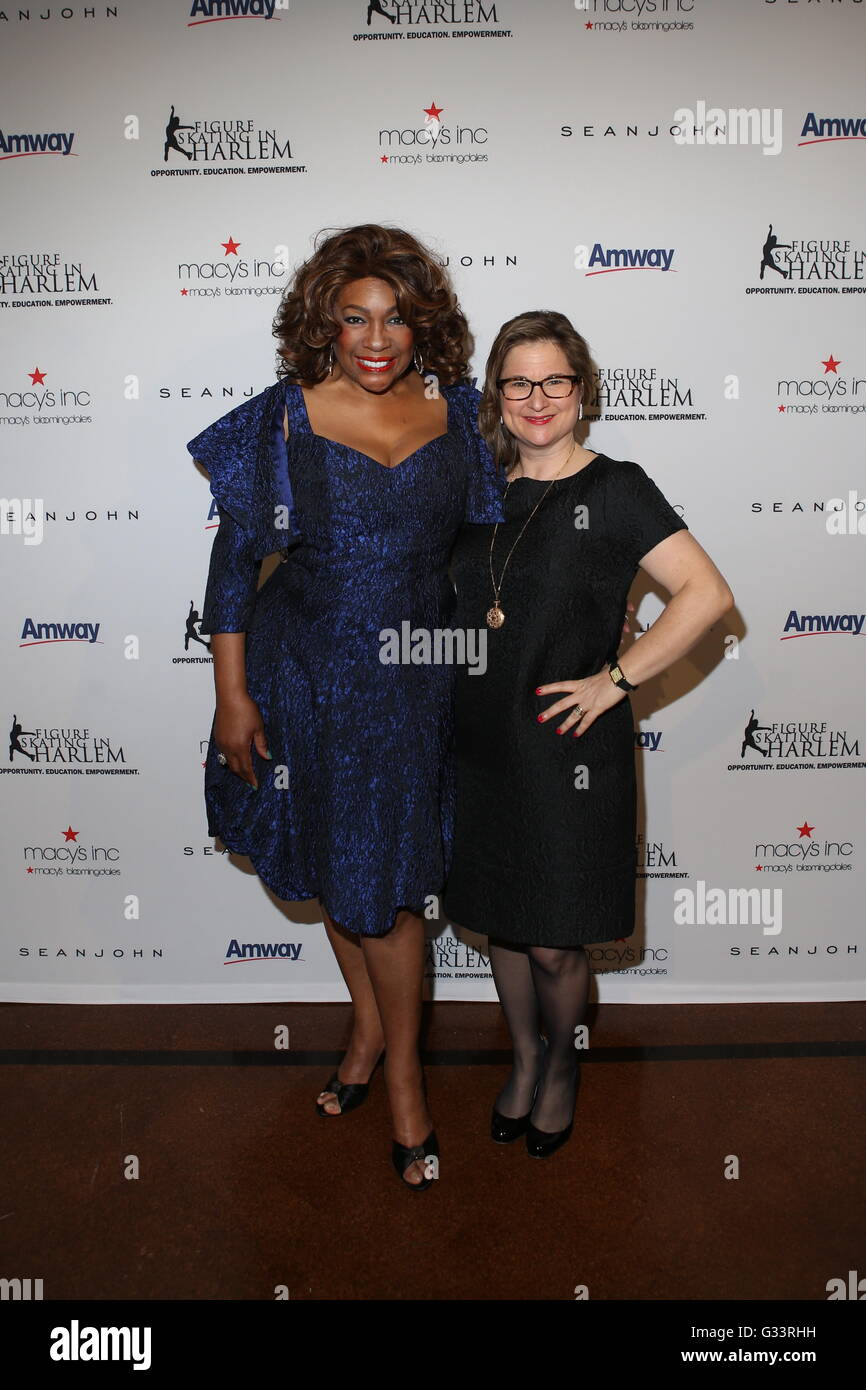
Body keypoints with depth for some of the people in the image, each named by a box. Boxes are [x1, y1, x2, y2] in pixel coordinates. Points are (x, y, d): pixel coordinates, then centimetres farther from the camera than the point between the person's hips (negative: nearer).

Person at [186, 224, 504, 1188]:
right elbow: (234, 560, -5)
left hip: (414, 681, 0)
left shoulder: (455, 413, -1)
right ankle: (369, 1023, 43)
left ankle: (401, 1070, 29)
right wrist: (232, 694, -7)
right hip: (307, 675, 0)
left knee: (385, 884, 7)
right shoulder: (284, 420, -8)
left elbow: (484, 539, 9)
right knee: (332, 869, 16)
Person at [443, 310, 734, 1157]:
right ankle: (524, 1057, 41)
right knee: (500, 924, 16)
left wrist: (615, 680, -15)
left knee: (554, 943, 4)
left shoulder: (614, 489, -7)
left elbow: (708, 594, -15)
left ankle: (561, 1067, 34)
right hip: (481, 745, 5)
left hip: (567, 748, -5)